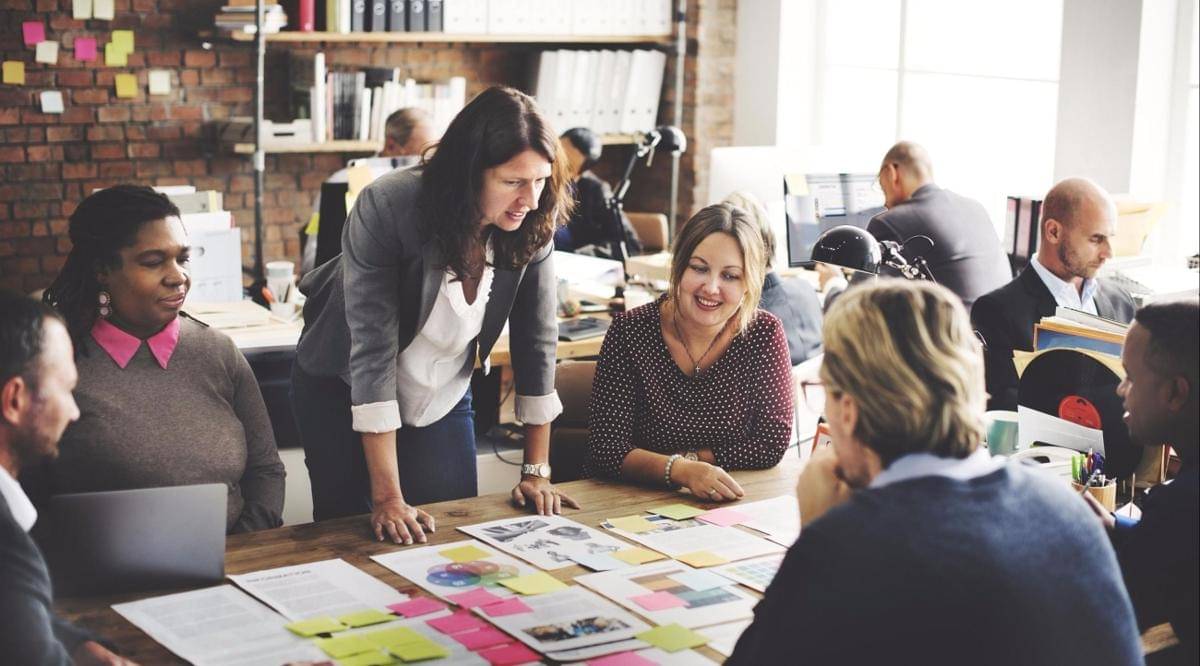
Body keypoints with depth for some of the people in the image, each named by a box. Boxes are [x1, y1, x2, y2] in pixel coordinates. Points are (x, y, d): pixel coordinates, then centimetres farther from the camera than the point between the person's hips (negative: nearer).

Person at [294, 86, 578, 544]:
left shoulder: (532, 227, -18)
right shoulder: (386, 209, -30)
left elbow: (537, 343, -10)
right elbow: (373, 350, -32)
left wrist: (537, 471, -9)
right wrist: (388, 498, -34)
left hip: (443, 400, 3)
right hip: (344, 394, -3)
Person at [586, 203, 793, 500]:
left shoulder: (764, 334, -4)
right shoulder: (630, 332, -8)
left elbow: (772, 444, -6)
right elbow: (605, 448, -14)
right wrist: (682, 470, -30)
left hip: (728, 505, 2)